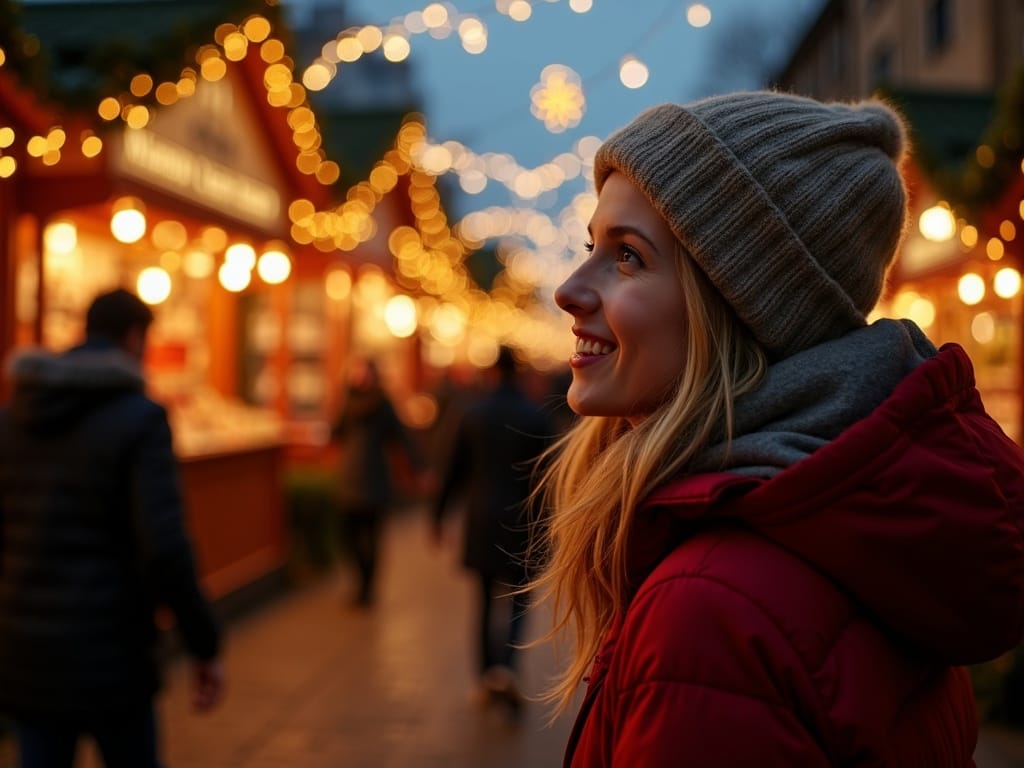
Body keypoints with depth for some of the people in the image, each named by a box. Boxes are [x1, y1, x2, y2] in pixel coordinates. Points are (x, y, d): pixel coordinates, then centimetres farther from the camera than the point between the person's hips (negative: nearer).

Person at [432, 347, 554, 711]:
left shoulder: (473, 413, -1)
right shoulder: (537, 416, -5)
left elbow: (455, 469, 3)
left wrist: (439, 514, 13)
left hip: (482, 521, 2)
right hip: (522, 522, -2)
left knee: (487, 601, 14)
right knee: (518, 601, 7)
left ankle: (487, 675, 21)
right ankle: (505, 667, -15)